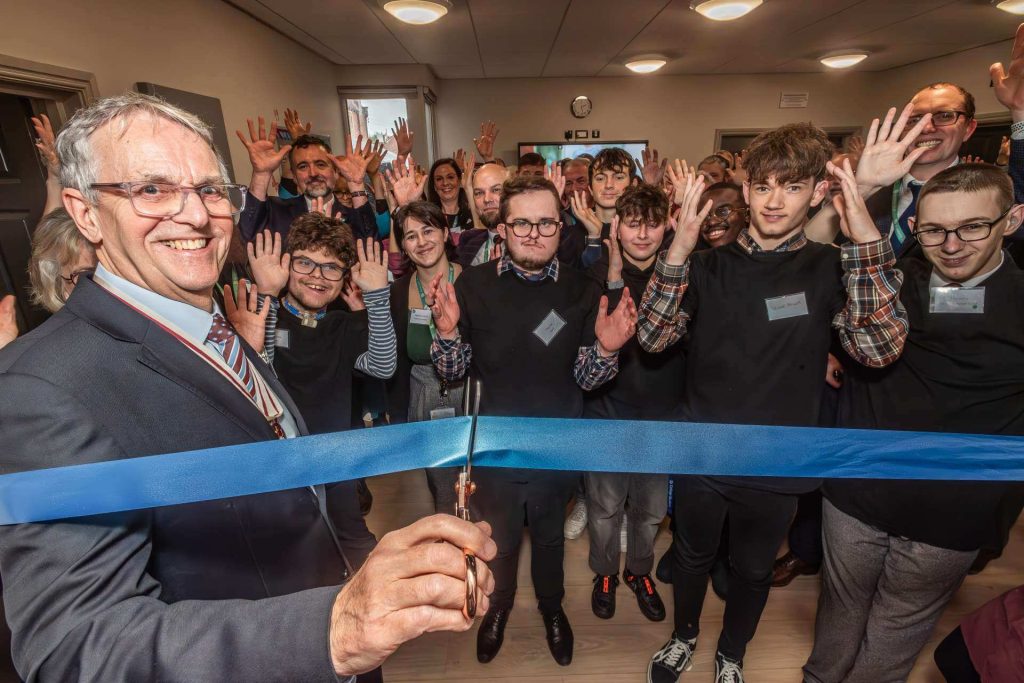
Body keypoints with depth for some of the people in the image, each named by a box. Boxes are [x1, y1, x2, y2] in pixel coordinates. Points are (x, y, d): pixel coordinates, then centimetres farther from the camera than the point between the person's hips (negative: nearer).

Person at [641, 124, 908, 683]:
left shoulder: (830, 270, -5)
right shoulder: (708, 265, -5)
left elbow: (881, 347, -20)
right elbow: (652, 337, -16)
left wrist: (866, 236, -28)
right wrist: (679, 246, -28)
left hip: (778, 469, 0)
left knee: (752, 571, 23)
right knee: (692, 557, 22)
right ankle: (684, 637, 52)